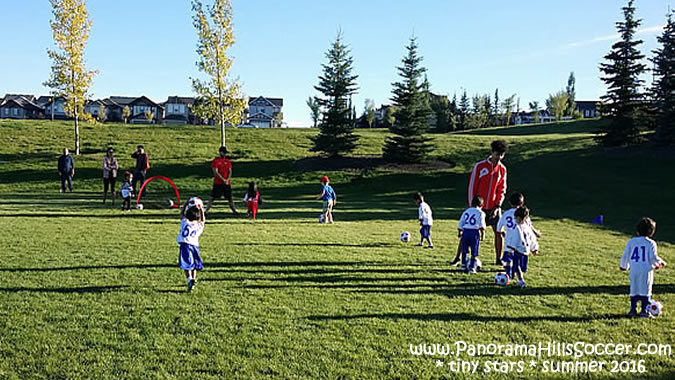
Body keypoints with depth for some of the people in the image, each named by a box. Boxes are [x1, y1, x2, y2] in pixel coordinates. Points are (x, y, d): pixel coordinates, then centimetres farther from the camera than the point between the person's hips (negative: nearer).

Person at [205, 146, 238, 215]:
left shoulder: (227, 161, 11)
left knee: (230, 198, 9)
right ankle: (206, 211, 0)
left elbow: (230, 171, 8)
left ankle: (234, 211, 17)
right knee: (212, 198, -4)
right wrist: (223, 180, -16)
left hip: (226, 183, 4)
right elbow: (216, 173, -12)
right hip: (217, 183, -4)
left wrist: (228, 179, -9)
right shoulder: (215, 161, -5)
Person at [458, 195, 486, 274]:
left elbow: (460, 224, 15)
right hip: (475, 232, -3)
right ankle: (472, 268, 5)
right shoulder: (480, 213, 3)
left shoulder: (466, 211, 15)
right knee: (474, 252, 4)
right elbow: (481, 226, -7)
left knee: (464, 251, 14)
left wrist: (459, 233, 25)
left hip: (465, 231, 3)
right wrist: (483, 235, 0)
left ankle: (464, 266, 17)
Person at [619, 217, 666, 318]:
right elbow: (653, 257, -9)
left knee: (634, 290, 11)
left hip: (633, 270, 3)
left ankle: (633, 310, 13)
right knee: (645, 290, 3)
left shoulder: (631, 241, 3)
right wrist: (660, 262, 12)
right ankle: (644, 311, 2)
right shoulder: (651, 243, -6)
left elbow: (625, 255, 7)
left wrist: (623, 266, 22)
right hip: (646, 270, -3)